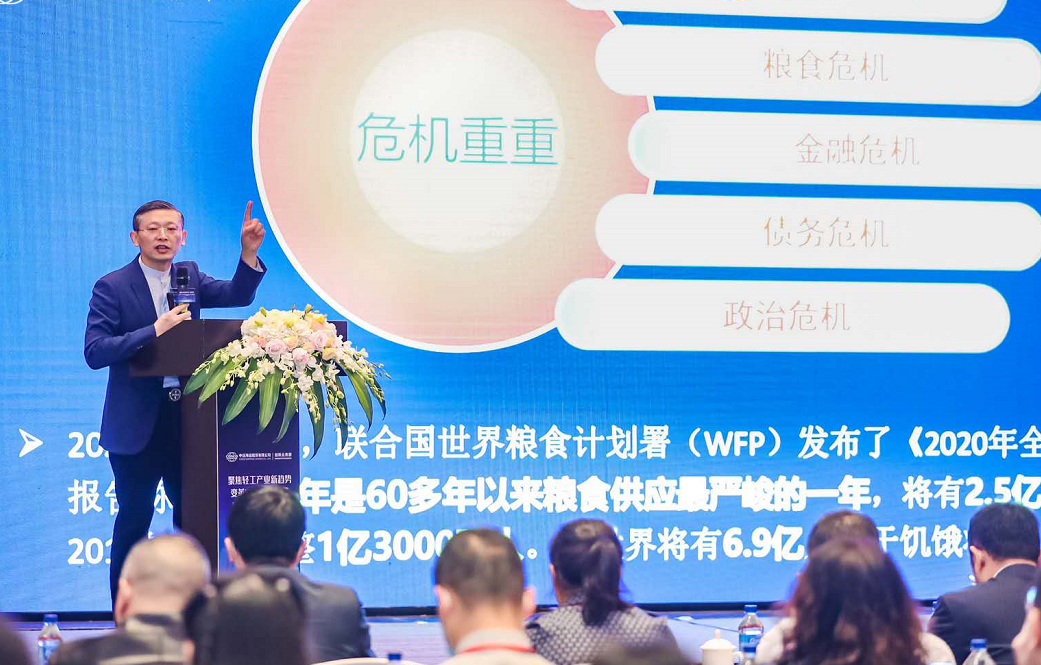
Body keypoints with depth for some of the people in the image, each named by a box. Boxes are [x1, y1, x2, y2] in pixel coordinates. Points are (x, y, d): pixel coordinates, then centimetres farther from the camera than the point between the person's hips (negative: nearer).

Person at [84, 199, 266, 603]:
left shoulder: (189, 276, 9)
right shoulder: (112, 288, -7)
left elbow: (238, 296, -3)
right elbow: (94, 353, -16)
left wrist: (249, 252, -19)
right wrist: (154, 331, -24)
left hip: (186, 418, 5)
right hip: (136, 424, -5)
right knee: (133, 520, 1)